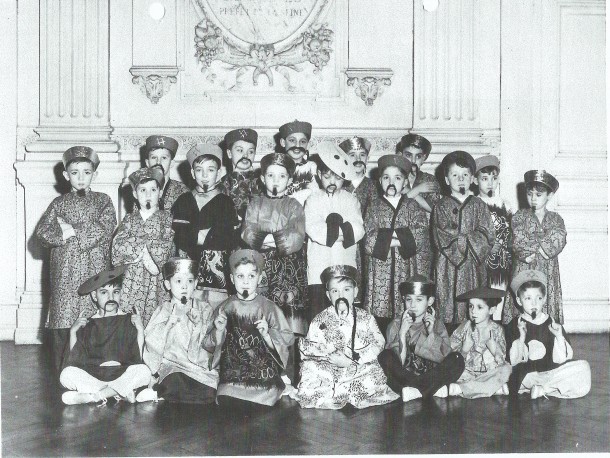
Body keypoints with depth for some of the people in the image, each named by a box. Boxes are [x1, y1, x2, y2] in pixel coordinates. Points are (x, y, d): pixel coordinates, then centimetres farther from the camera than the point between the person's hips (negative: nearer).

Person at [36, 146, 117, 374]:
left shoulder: (103, 201, 9)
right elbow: (43, 232, 2)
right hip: (64, 276, 2)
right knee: (61, 326, -1)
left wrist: (72, 230, -9)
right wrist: (67, 233, -12)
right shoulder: (59, 203, 14)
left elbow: (105, 230, -8)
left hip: (95, 273, -1)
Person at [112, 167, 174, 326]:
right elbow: (117, 245, -2)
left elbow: (165, 248, -7)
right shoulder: (129, 219, 12)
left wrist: (134, 244, -8)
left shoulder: (166, 217, 6)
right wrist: (143, 248, -13)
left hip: (157, 279, -1)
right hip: (132, 278, 1)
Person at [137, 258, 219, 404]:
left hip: (200, 368, 3)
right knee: (175, 381, -36)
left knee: (209, 393, -26)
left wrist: (199, 325, -11)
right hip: (172, 365, -2)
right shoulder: (163, 310, 10)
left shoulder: (205, 309, 11)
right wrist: (171, 320, -10)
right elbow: (153, 345, -3)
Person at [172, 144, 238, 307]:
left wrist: (199, 236, -5)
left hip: (218, 274, -1)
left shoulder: (226, 202, 8)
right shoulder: (183, 201, 13)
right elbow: (178, 238, 0)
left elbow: (229, 241, -4)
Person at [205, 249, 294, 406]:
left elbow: (289, 338, 3)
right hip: (231, 375, 2)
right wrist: (219, 330, -6)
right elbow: (209, 346, 13)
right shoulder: (224, 309, 10)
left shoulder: (269, 308, 6)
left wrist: (267, 333, -13)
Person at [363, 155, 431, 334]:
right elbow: (369, 241, -4)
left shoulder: (413, 207, 10)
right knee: (380, 319, -4)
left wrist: (385, 236, -9)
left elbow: (420, 237, -5)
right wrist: (401, 237, -8)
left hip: (407, 271, 0)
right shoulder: (374, 207, 9)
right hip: (380, 271, 0)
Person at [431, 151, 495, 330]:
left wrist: (458, 239, -10)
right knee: (449, 309, -4)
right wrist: (469, 239, -8)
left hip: (474, 267, 1)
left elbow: (487, 236, -1)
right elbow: (441, 237, -6)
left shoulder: (478, 205, 10)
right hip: (448, 267, -1)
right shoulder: (441, 206, 6)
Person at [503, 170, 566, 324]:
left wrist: (530, 246, -12)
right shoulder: (520, 216, 5)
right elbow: (518, 242, -9)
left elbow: (557, 244, -8)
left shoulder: (556, 219, 9)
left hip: (547, 276, 1)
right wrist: (542, 246, -10)